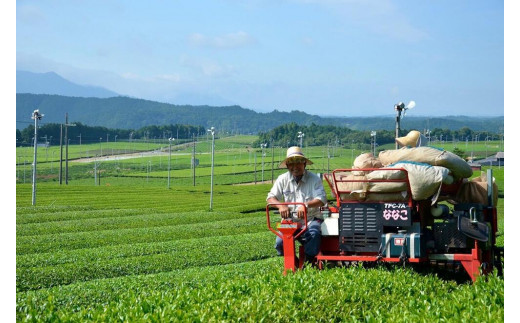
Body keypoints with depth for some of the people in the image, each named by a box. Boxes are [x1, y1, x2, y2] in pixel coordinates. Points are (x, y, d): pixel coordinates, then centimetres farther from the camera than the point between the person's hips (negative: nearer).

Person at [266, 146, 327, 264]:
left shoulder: (314, 179, -2)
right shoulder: (283, 179, 6)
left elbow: (322, 199, -13)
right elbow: (271, 197, 3)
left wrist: (306, 205, -34)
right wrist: (281, 206, -21)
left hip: (311, 219, -2)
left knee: (314, 234, -35)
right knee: (280, 243, -22)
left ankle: (309, 262, -15)